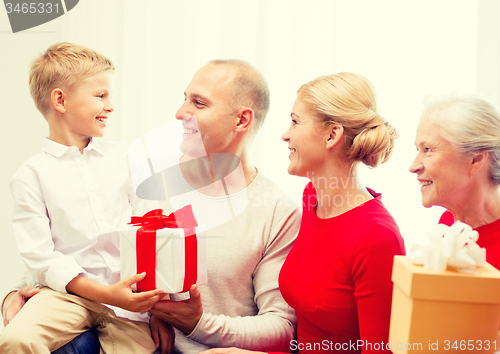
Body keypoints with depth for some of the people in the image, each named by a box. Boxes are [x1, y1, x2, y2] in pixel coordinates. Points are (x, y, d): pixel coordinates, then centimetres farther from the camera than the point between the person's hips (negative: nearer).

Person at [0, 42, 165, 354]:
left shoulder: (121, 157, 13)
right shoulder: (31, 175, 0)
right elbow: (40, 256, -7)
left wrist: (156, 300, 0)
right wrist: (105, 293, -18)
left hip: (129, 294, 3)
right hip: (69, 291, -2)